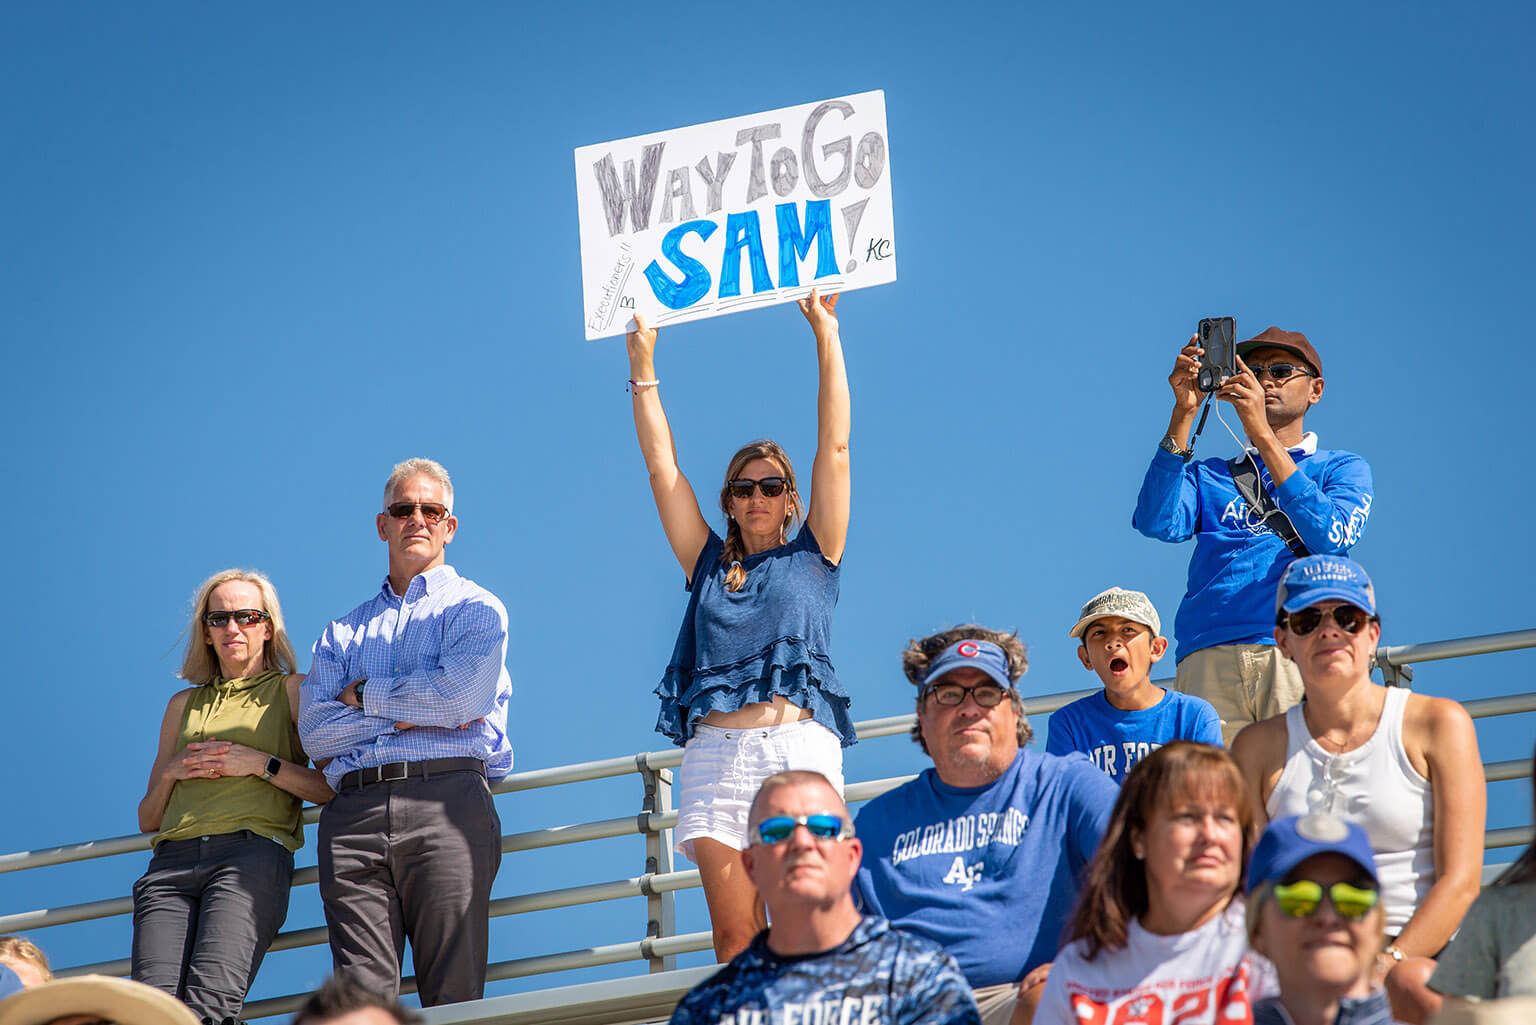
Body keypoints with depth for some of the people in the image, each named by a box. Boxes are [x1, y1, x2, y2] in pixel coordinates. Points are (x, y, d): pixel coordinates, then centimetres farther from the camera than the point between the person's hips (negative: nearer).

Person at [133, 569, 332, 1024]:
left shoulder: (292, 691, 18)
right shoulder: (184, 705, 29)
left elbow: (333, 788, 6)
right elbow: (148, 818, 30)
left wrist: (260, 763, -3)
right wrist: (171, 772, 10)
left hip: (252, 851, -3)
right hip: (173, 861, 3)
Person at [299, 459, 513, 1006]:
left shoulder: (475, 608, 15)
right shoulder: (342, 632, 25)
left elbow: (460, 695, -5)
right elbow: (315, 730, 9)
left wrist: (366, 695, 6)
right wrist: (409, 715, -2)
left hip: (445, 800, -3)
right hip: (353, 813, 3)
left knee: (453, 994, -12)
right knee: (361, 996, -11)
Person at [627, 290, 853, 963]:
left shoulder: (812, 557, 16)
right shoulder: (709, 565, 21)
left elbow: (834, 448, 11)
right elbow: (663, 468, 20)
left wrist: (826, 337, 9)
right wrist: (643, 366, 17)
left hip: (799, 746, -2)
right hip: (716, 752, 2)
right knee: (735, 940, -7)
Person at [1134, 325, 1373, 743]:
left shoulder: (1342, 469, 19)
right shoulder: (1209, 476, 25)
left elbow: (1331, 538, -3)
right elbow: (1157, 523, 4)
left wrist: (1263, 435, -6)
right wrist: (1183, 414, -1)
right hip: (1209, 661, 2)